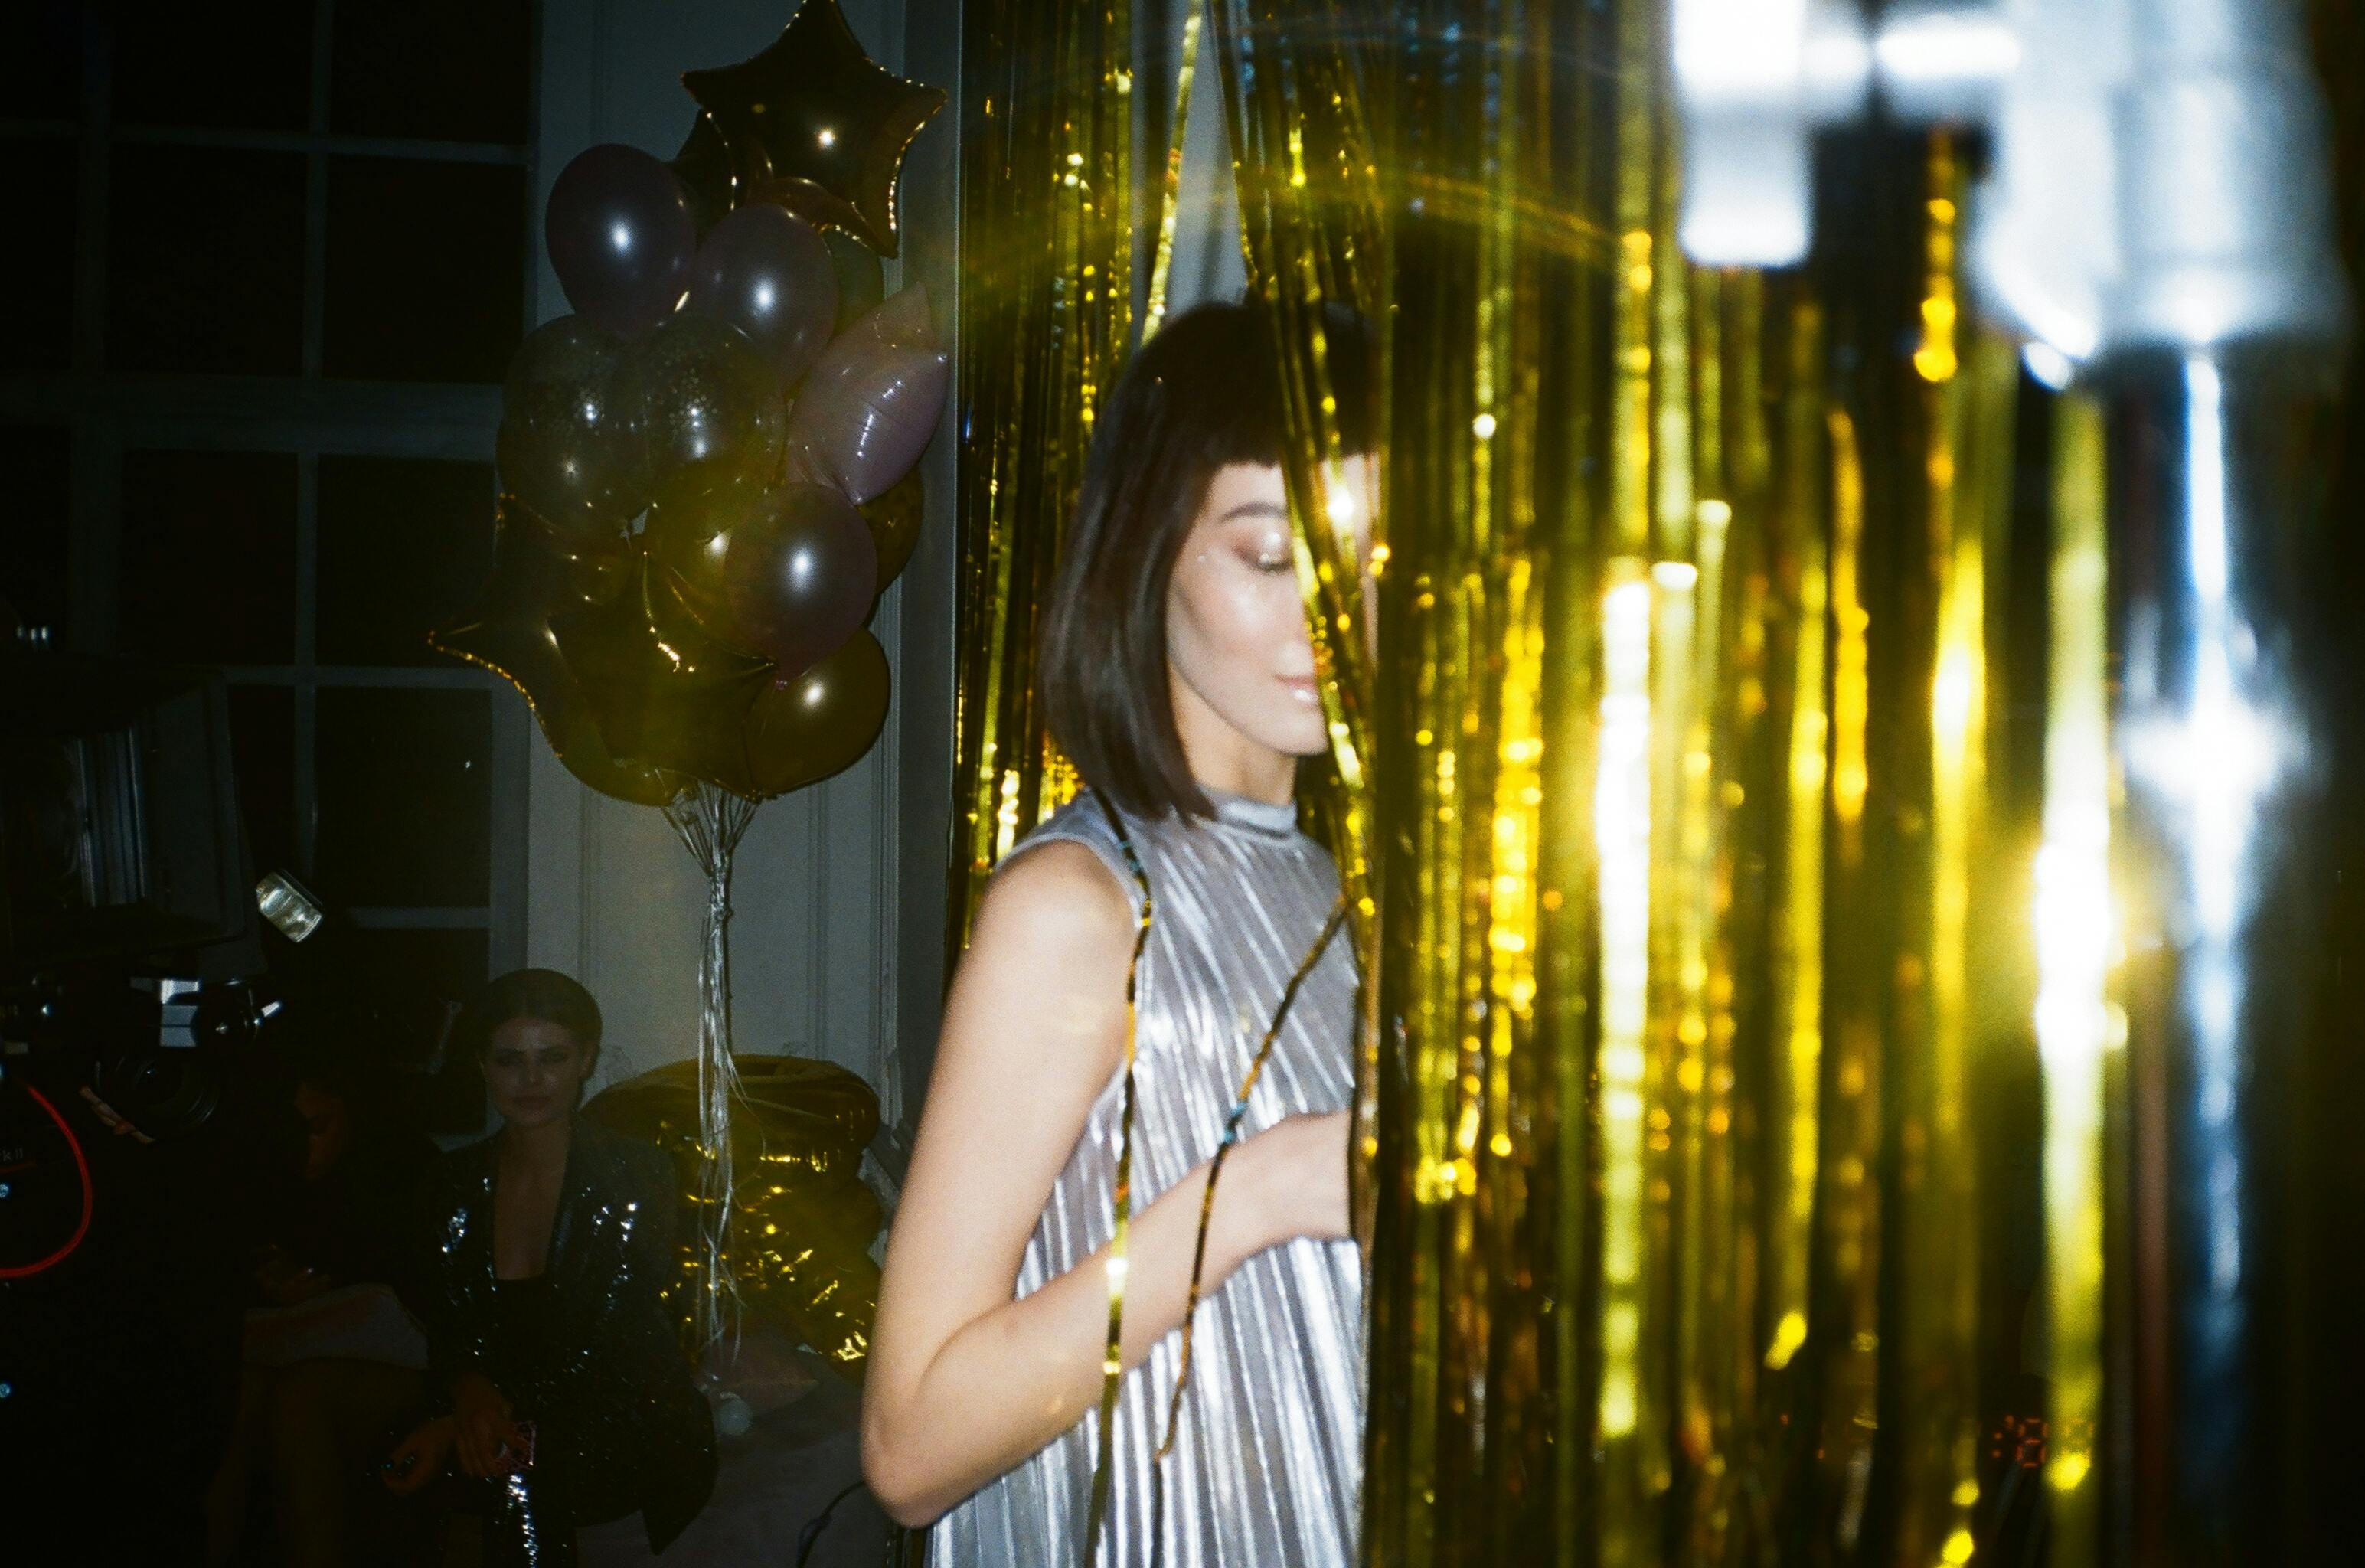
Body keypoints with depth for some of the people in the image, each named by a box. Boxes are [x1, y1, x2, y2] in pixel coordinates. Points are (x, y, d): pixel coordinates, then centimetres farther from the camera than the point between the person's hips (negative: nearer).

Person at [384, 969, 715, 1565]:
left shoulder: (636, 1175, -6)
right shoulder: (456, 1183, 7)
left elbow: (611, 1347, -13)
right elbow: (445, 1328, 8)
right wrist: (471, 1393, -19)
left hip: (634, 1432, -4)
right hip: (511, 1427, 4)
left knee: (518, 1479, -34)